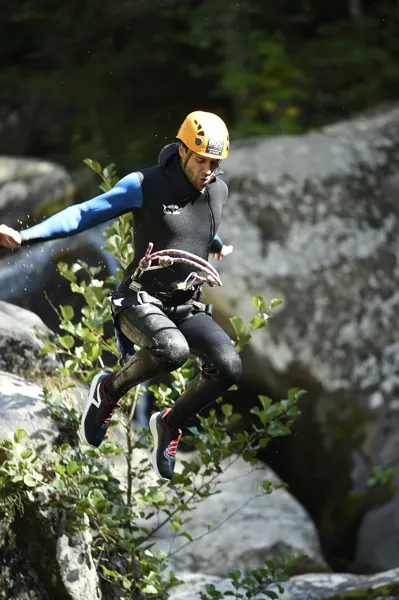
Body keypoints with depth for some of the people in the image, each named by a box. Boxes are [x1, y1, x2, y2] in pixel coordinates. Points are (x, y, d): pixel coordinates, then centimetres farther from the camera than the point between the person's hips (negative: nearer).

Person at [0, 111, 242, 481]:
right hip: (141, 301, -5)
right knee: (173, 350, -37)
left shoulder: (218, 191, 6)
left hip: (188, 307, 5)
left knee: (228, 366, -20)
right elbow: (84, 214, -12)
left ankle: (170, 425, 7)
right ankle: (109, 390, -6)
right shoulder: (145, 186, -10)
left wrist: (218, 246, 19)